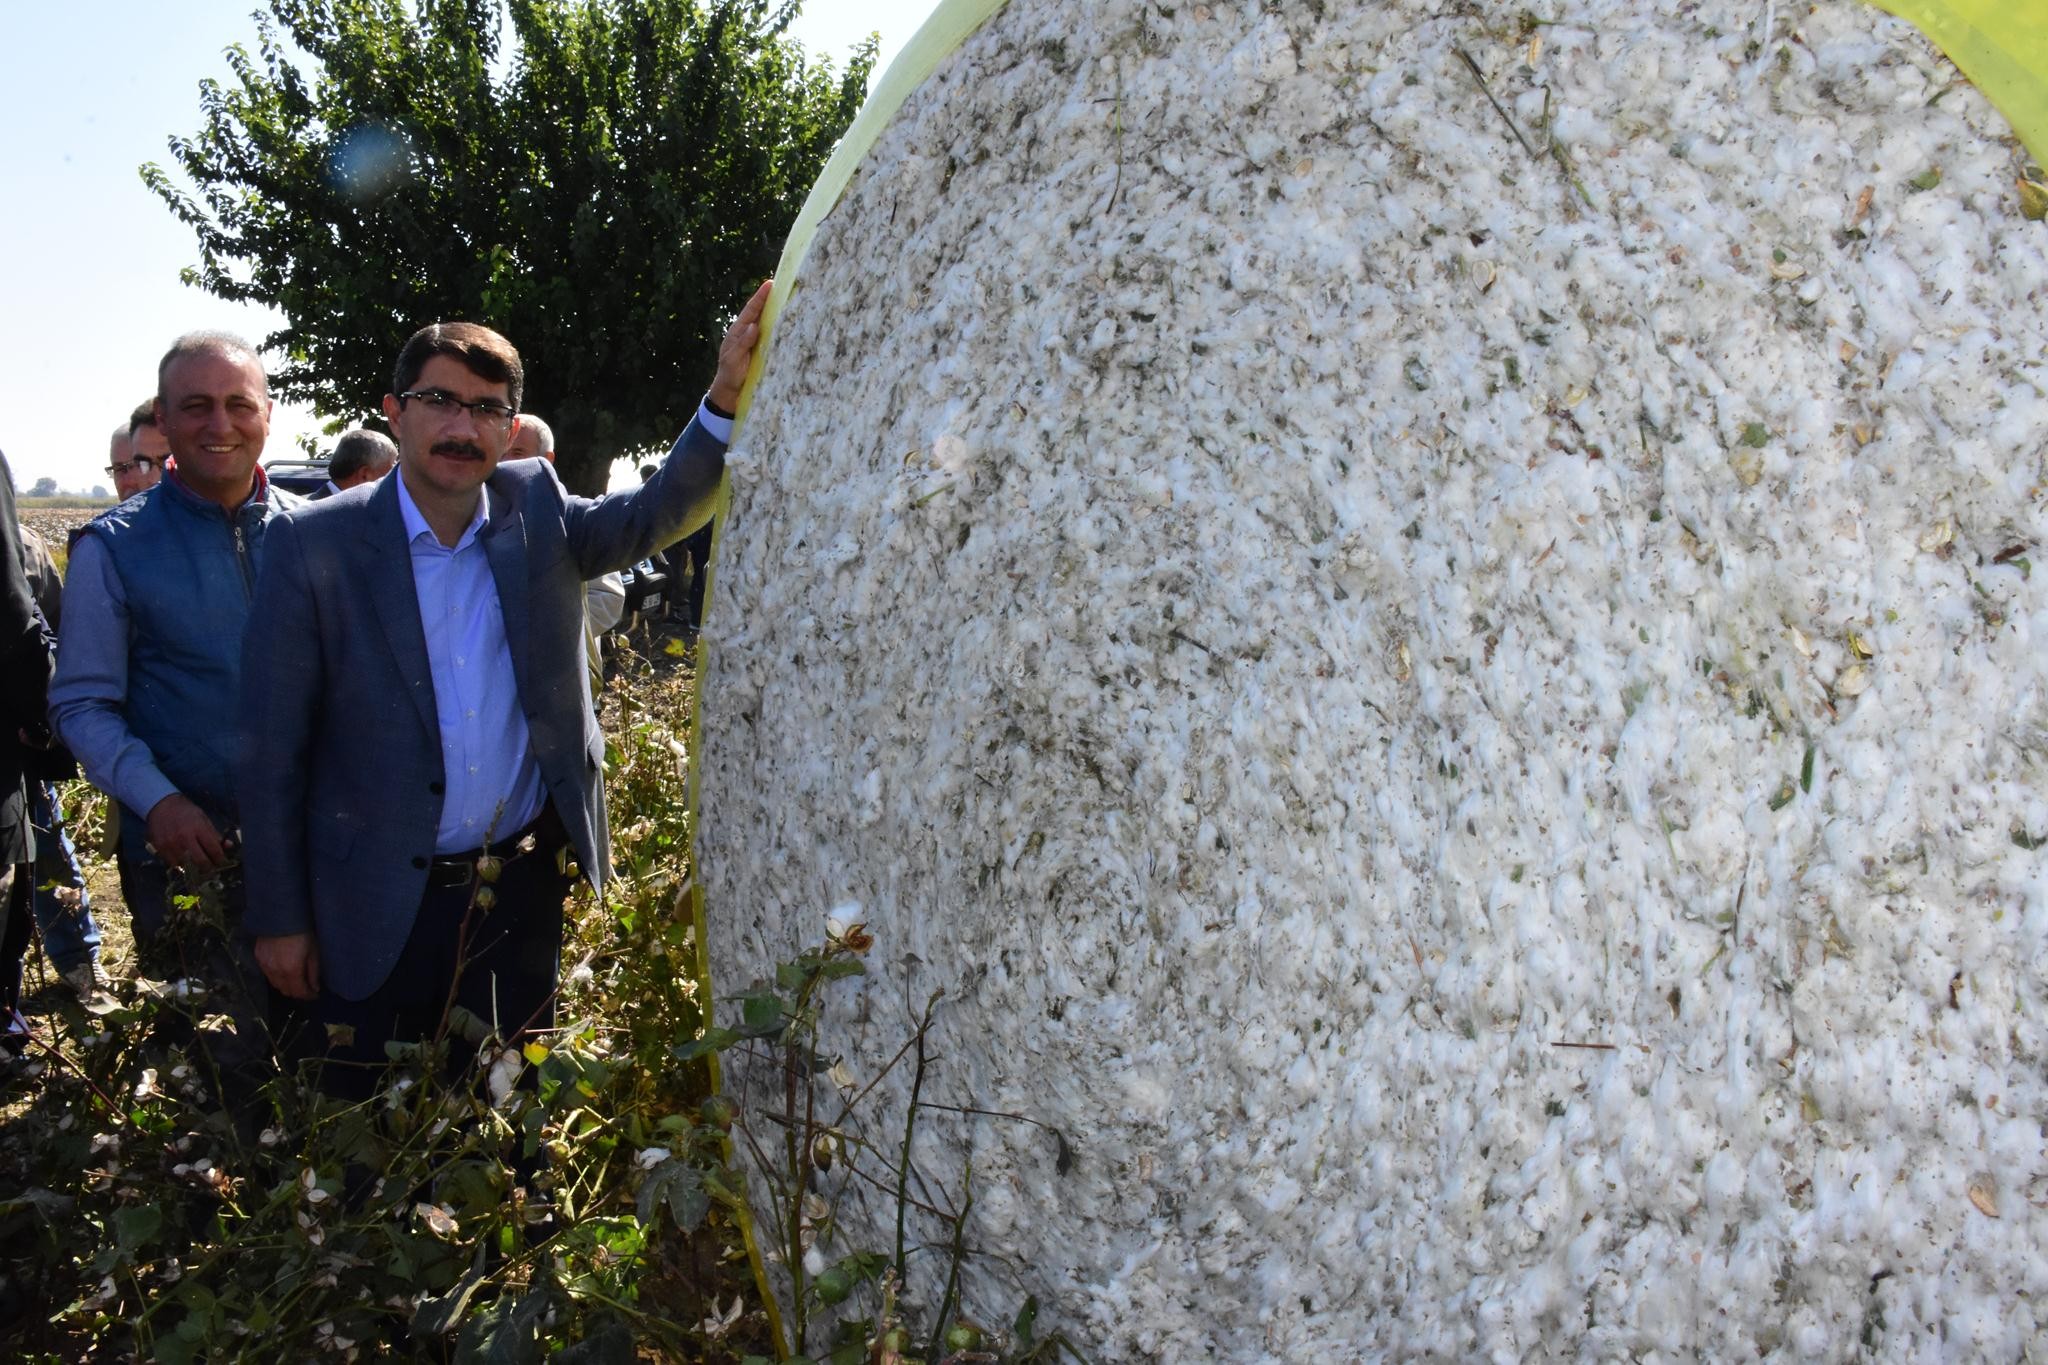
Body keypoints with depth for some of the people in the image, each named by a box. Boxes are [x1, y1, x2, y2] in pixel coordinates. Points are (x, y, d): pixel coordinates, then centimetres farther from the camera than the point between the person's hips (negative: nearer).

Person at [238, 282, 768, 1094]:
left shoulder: (536, 513, 2)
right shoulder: (316, 546, -8)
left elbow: (658, 512, -11)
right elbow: (273, 749, -6)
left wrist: (727, 397, -28)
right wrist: (279, 919, -5)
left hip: (524, 890, 3)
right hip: (379, 907, -2)